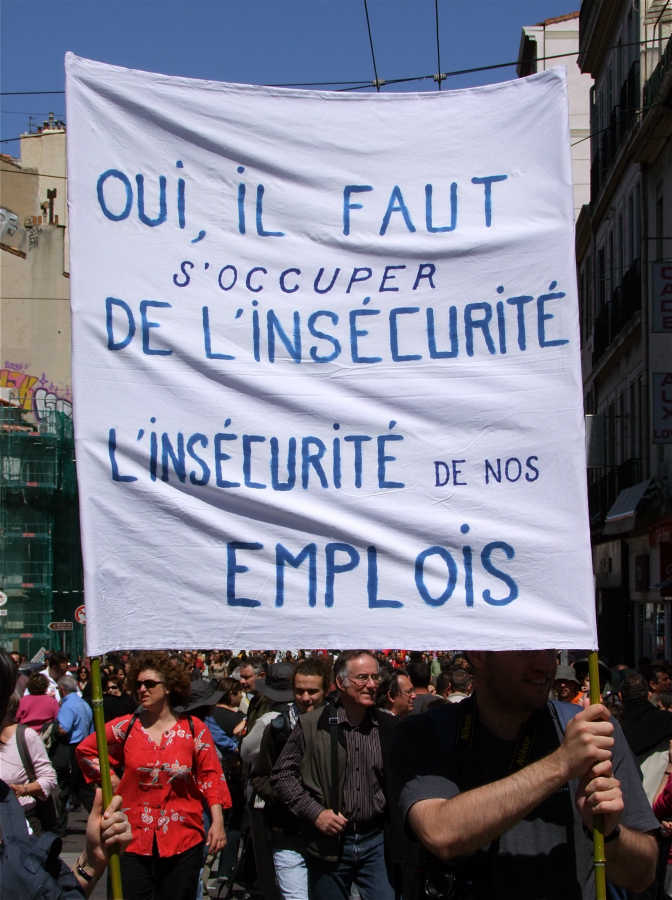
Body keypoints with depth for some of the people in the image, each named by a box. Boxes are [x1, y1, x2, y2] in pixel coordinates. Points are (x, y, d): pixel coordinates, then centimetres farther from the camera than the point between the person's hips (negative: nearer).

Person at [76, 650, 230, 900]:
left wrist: (217, 821, -7)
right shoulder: (126, 727, 1)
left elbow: (211, 776, -1)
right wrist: (108, 777, 4)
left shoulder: (193, 729, -1)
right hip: (134, 839, 1)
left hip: (183, 839, -1)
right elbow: (85, 750, 14)